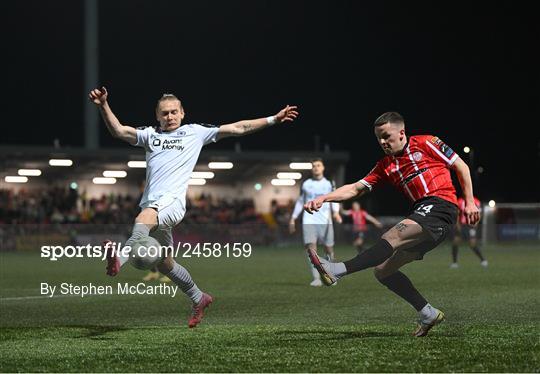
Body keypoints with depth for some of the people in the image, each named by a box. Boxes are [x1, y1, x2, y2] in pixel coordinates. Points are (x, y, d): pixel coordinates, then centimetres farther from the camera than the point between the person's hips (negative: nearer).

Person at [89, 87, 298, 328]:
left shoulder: (196, 132, 14)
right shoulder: (150, 135, 21)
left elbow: (238, 128, 16)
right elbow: (119, 131, 8)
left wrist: (273, 119, 13)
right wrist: (103, 106, -8)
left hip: (172, 201, -5)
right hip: (151, 203, 5)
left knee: (144, 219, -38)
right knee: (164, 264, 12)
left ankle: (119, 258, -64)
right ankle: (199, 299, 32)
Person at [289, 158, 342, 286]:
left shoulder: (329, 184, 7)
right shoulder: (306, 184, 11)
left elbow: (335, 200, 1)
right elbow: (300, 201, 19)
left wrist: (336, 212, -19)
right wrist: (293, 219, 16)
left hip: (325, 221, 0)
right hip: (309, 221, 0)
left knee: (329, 249, 2)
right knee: (311, 248, -16)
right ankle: (316, 278, -18)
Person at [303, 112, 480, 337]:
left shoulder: (425, 144, 6)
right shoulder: (385, 166, 19)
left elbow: (461, 166, 9)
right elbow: (355, 189, 12)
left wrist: (469, 202, 1)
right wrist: (323, 198, -2)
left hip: (440, 208, -8)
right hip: (421, 213, 8)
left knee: (391, 238, -28)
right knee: (382, 270, 3)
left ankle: (338, 270, -43)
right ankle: (428, 314, 8)